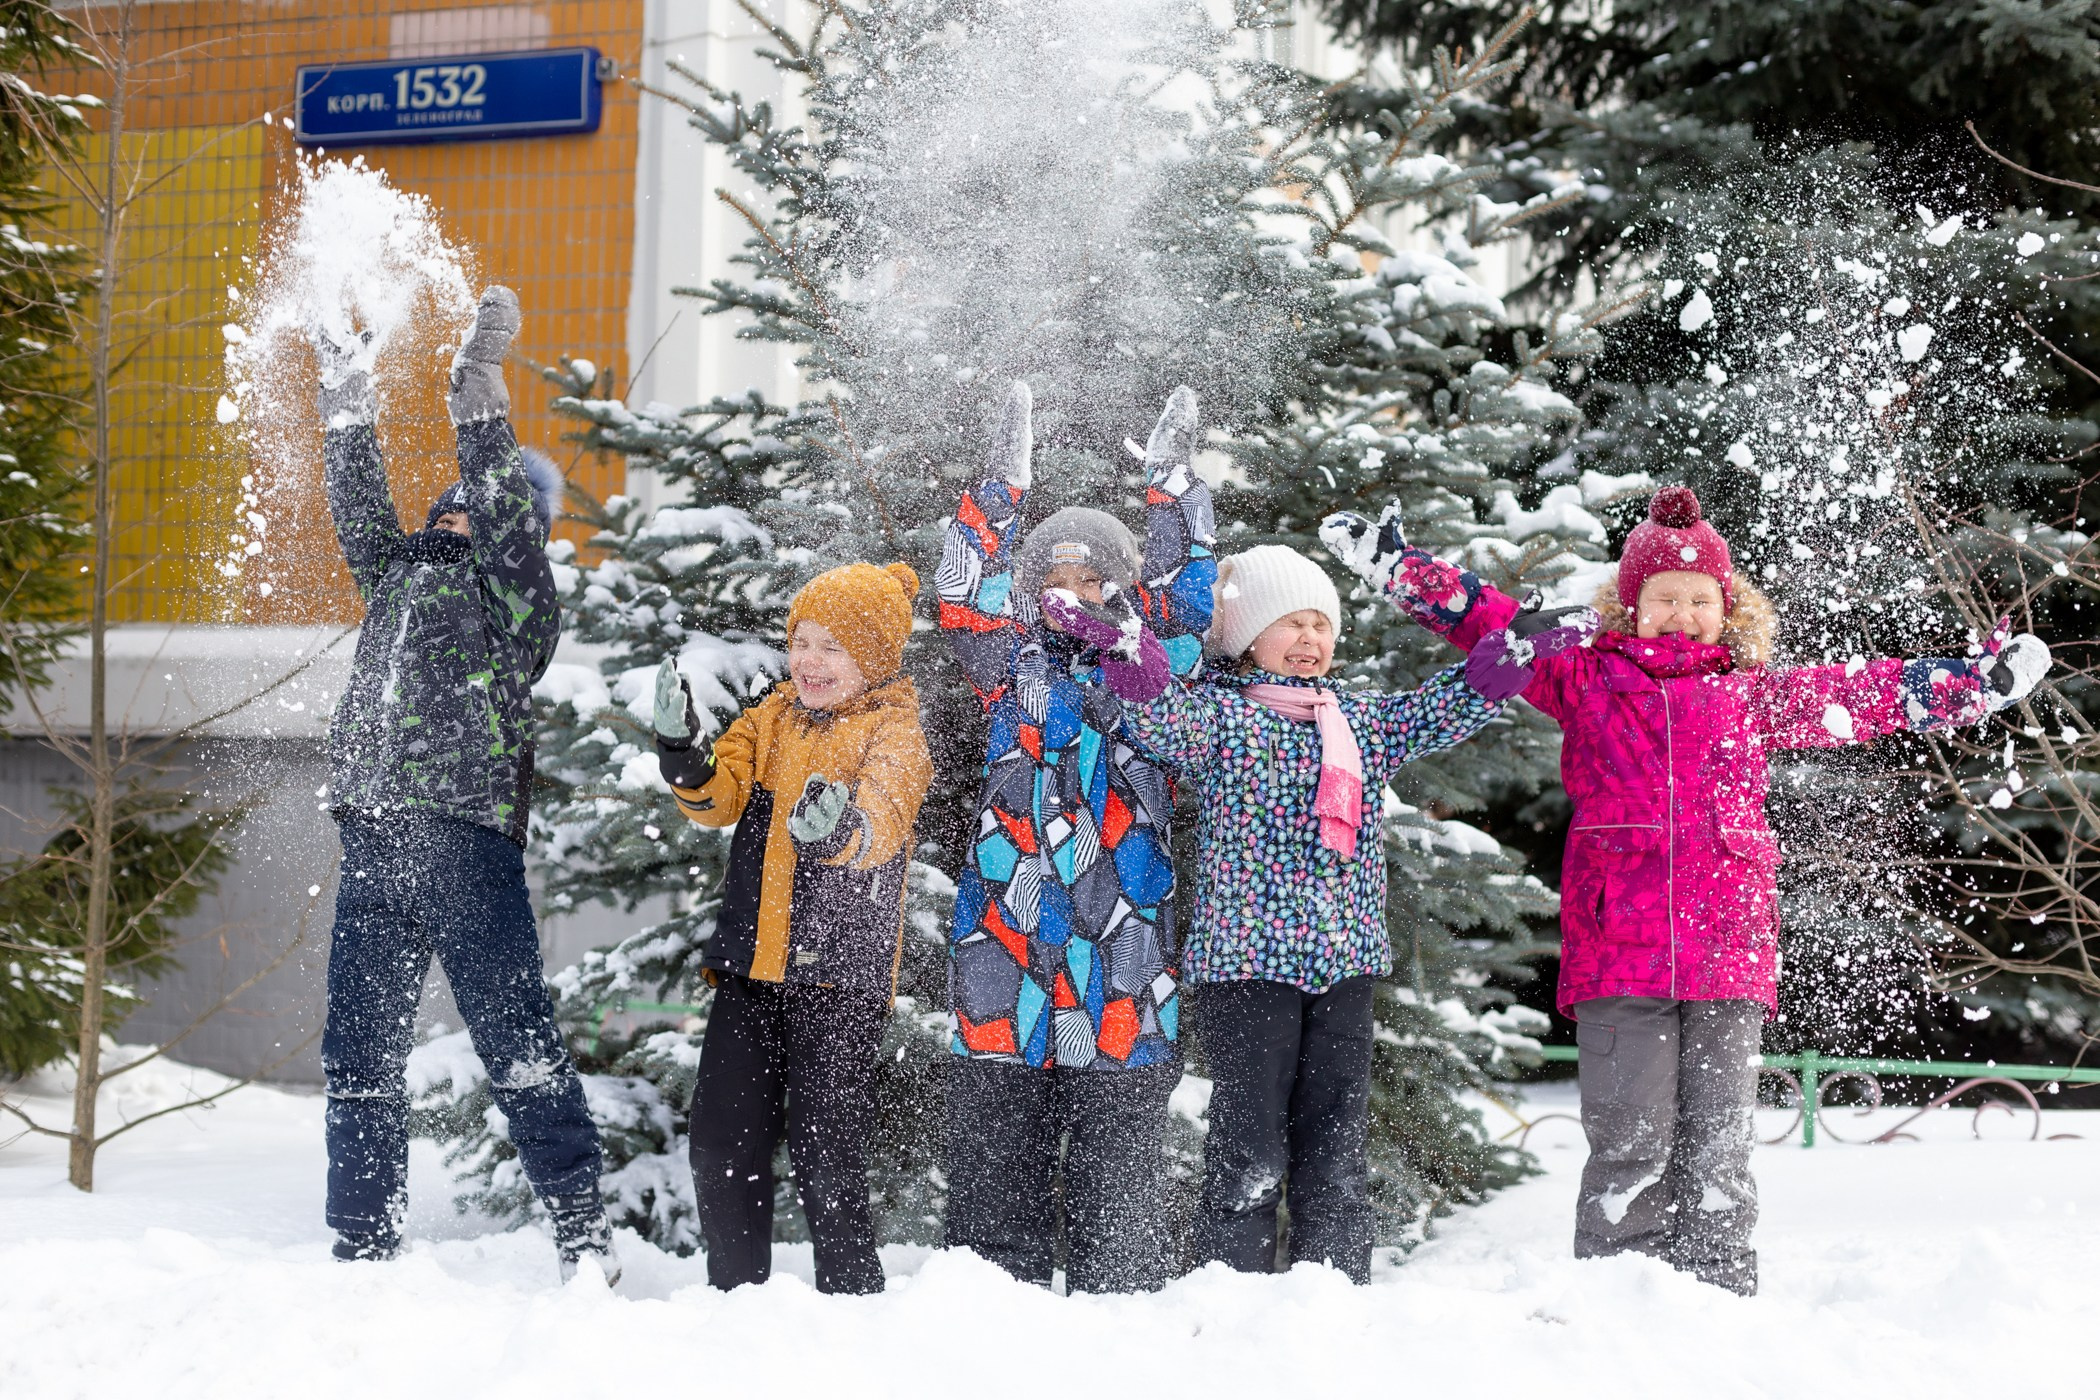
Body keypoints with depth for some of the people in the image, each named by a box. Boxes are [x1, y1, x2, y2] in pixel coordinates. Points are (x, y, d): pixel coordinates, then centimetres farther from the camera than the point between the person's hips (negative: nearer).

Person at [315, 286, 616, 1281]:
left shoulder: (515, 590, 3)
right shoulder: (402, 574, 22)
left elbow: (501, 510, -9)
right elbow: (362, 509, 23)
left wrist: (480, 390, -9)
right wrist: (348, 398, 19)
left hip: (466, 837, -7)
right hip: (372, 839, 7)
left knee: (515, 1037, -7)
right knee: (360, 1050, 7)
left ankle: (583, 1235, -3)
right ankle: (364, 1248, 13)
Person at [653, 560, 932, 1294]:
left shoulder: (895, 733, -5)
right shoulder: (773, 718, 13)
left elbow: (879, 827, -23)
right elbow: (720, 798, 2)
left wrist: (838, 827, -47)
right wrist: (683, 753, -19)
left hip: (840, 975, -6)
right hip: (752, 963, 6)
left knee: (825, 1156, -6)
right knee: (723, 1146, 9)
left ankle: (853, 1298, 8)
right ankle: (734, 1293, 22)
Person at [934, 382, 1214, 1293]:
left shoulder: (1151, 668, 10)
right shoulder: (1014, 666, 13)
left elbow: (1186, 600, 3)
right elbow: (963, 600, 5)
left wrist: (1172, 484, 7)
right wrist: (1003, 485, 5)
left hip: (1121, 939, -1)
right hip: (1008, 925, 1)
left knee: (1118, 1163, 2)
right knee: (994, 1145, 3)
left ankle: (1118, 1308, 7)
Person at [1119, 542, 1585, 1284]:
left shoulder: (1362, 720, 16)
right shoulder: (1218, 714, 0)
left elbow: (1446, 708, 16)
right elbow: (1156, 719, -18)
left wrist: (1524, 650, 5)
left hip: (1343, 962, 5)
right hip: (1246, 960, -5)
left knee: (1338, 1151, 8)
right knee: (1249, 1153, -4)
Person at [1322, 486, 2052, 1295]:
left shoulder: (1754, 695, 19)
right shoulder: (1583, 681, 13)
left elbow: (1867, 695, 21)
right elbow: (1485, 622, 12)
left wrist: (1980, 680, 18)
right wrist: (1393, 562, 6)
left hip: (1728, 955, 2)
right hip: (1617, 952, -2)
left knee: (1717, 1146, 4)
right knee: (1630, 1143, -5)